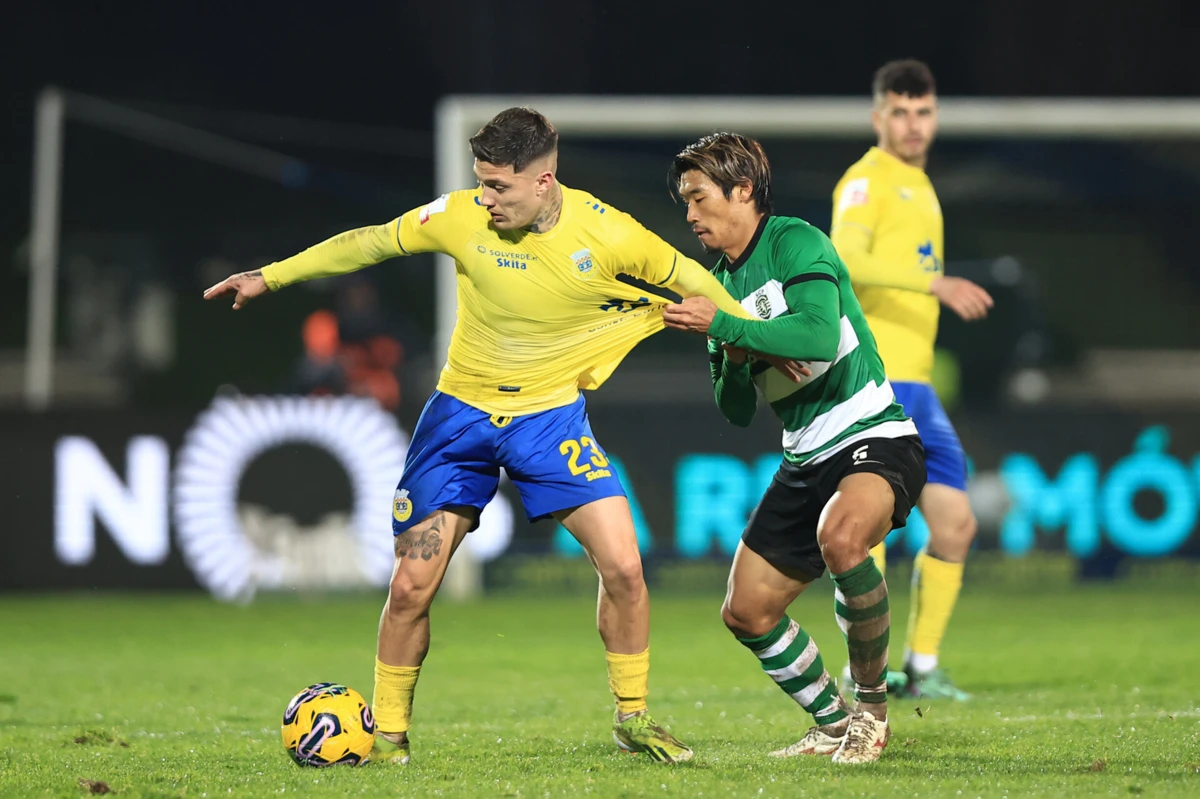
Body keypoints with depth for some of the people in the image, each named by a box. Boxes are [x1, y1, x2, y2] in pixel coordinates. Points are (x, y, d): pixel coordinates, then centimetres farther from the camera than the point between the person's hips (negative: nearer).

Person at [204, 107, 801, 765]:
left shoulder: (603, 233, -17)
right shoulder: (461, 217, -15)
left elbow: (685, 275, -1)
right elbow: (368, 243, -1)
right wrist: (271, 276, 3)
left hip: (551, 415, -1)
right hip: (461, 413, 1)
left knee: (622, 566, -13)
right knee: (411, 586, -3)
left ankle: (632, 720, 7)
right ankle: (389, 735, 17)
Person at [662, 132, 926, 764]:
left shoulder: (795, 242, -10)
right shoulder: (720, 284, 13)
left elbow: (819, 335, -28)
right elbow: (735, 412, 14)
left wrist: (723, 325, -23)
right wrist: (735, 359, -7)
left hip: (873, 436, -9)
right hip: (805, 460, 9)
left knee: (840, 537, -38)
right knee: (745, 613, 3)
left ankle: (871, 706, -17)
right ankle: (833, 726, 23)